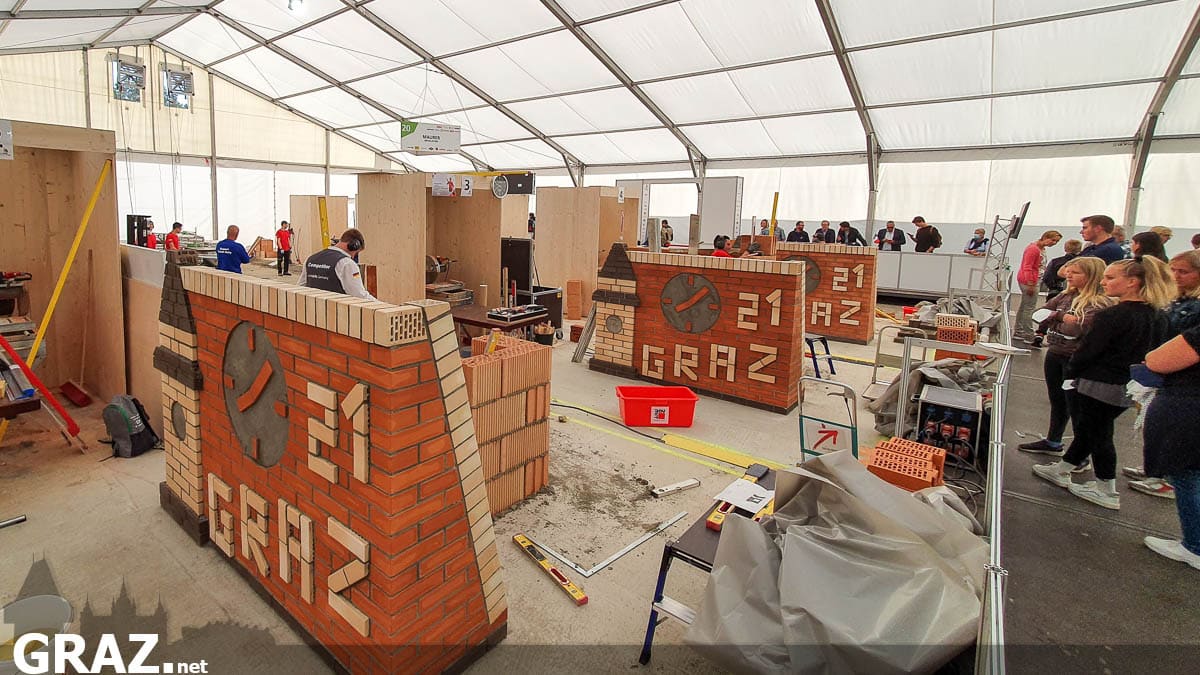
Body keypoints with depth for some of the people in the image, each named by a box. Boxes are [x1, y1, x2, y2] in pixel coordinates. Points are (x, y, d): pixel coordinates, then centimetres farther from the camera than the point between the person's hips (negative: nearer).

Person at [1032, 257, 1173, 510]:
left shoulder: (1113, 315, -23)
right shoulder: (1158, 317, 3)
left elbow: (1088, 349, -18)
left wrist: (1069, 373, -3)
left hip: (1098, 386, -8)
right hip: (1128, 389, 8)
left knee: (1096, 434, 7)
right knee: (1088, 431, 19)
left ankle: (1106, 491, 18)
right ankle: (1061, 470, 34)